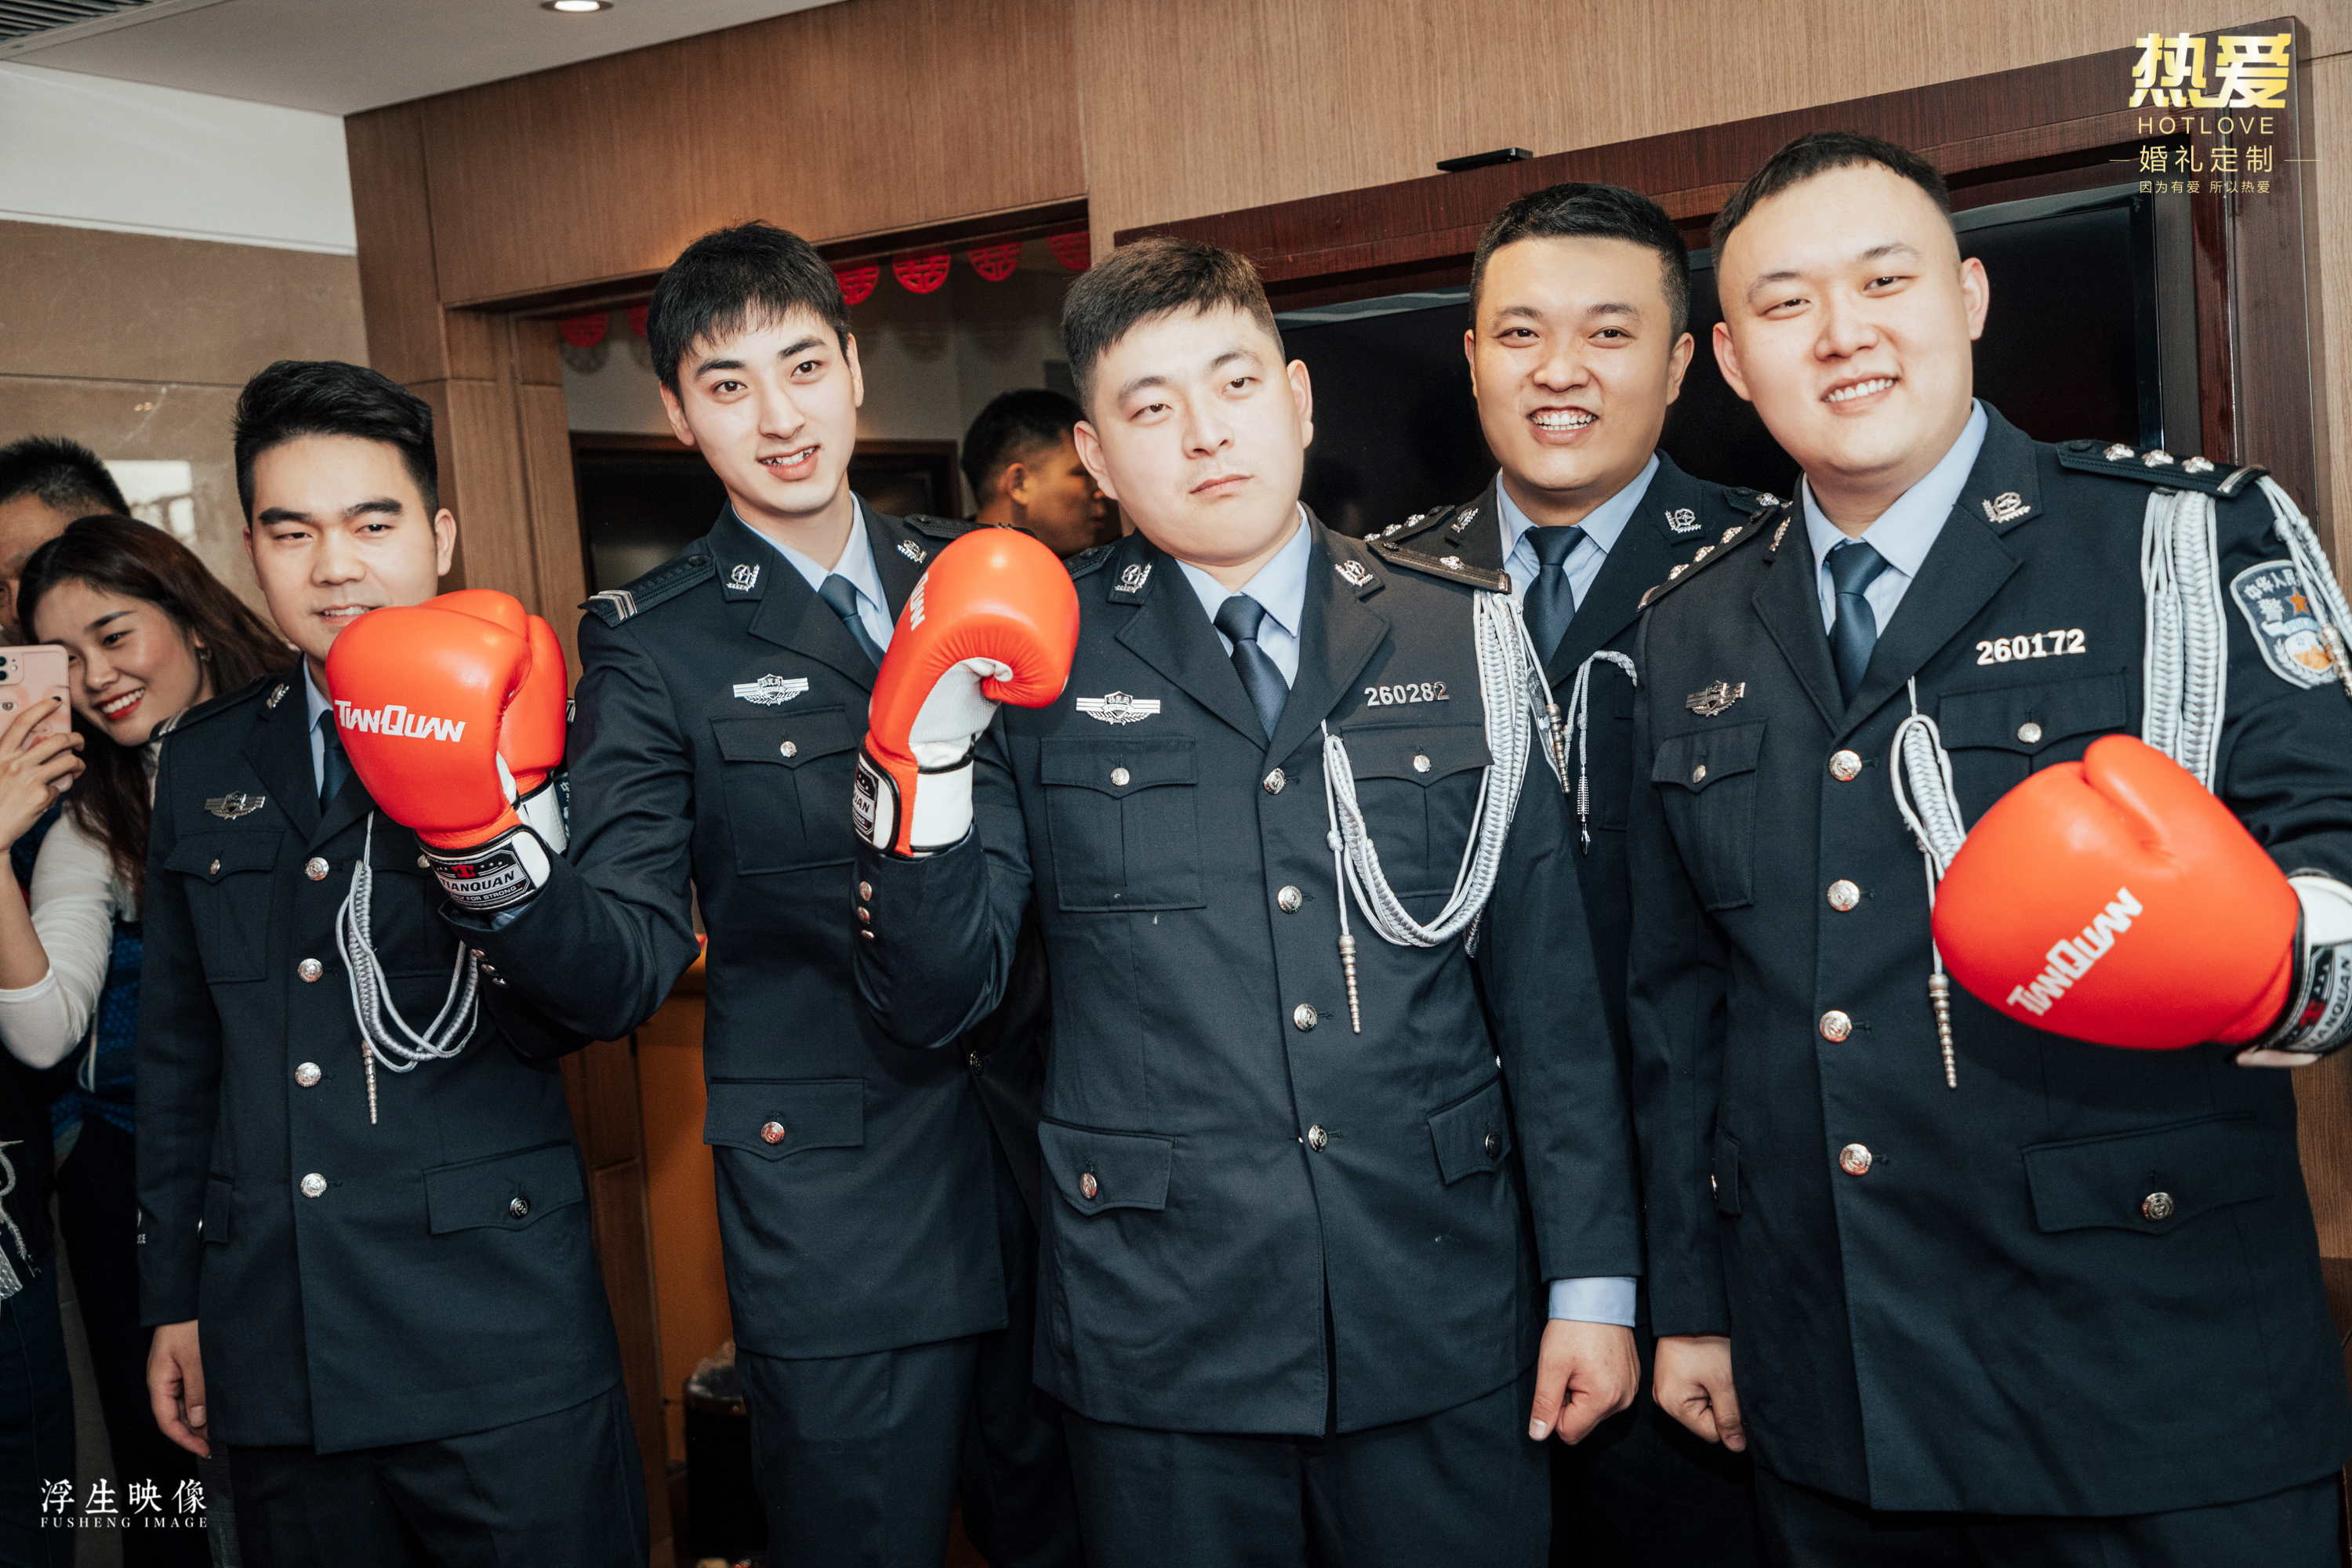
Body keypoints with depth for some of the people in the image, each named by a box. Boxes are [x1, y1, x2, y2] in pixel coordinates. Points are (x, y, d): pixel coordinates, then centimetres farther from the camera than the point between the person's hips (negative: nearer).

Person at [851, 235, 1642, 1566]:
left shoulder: (1461, 635, 2)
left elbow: (1550, 982, 5)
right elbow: (933, 1005, -2)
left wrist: (1595, 1280, 4)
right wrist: (925, 760, -17)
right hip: (1165, 1348, -1)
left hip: (1443, 1323, 1)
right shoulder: (1040, 662, -2)